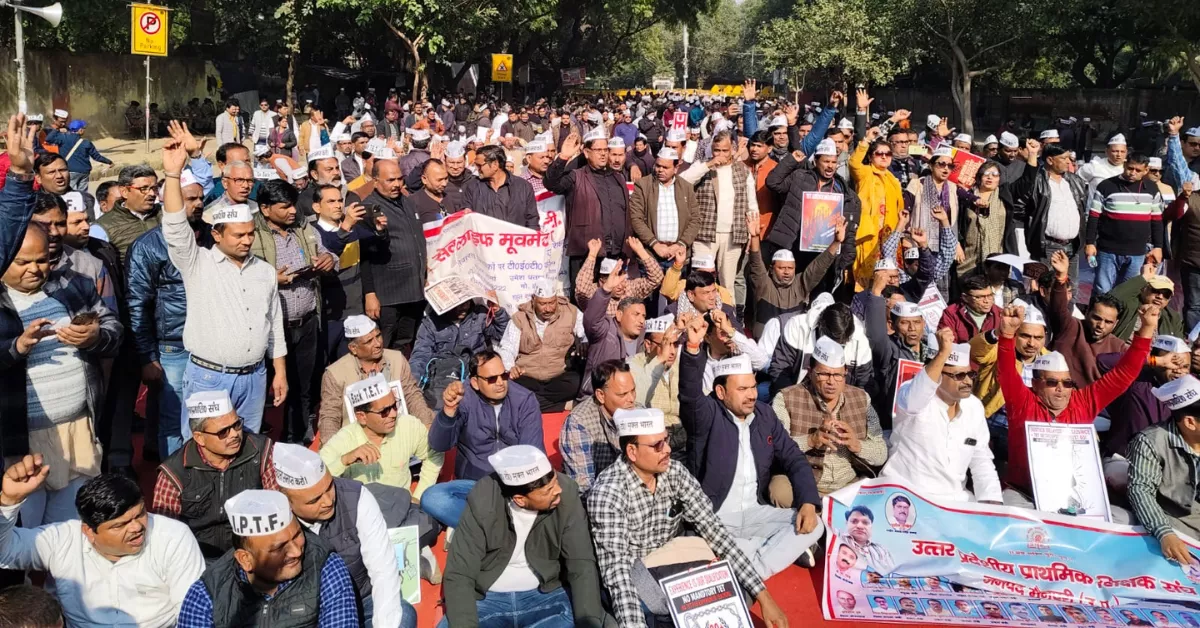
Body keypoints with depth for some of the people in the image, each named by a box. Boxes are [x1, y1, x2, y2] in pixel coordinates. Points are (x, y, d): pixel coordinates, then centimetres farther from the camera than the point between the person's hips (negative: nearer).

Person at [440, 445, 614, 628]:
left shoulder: (567, 494, -18)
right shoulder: (483, 503, -21)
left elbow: (581, 564, -15)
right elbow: (458, 576, -18)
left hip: (545, 595, 1)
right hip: (486, 598, -1)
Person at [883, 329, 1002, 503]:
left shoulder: (974, 407, 7)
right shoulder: (914, 397, -11)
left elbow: (982, 461, 10)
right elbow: (913, 398, -37)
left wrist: (992, 502, -4)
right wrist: (943, 353, -44)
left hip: (955, 498, 6)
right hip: (906, 495, -6)